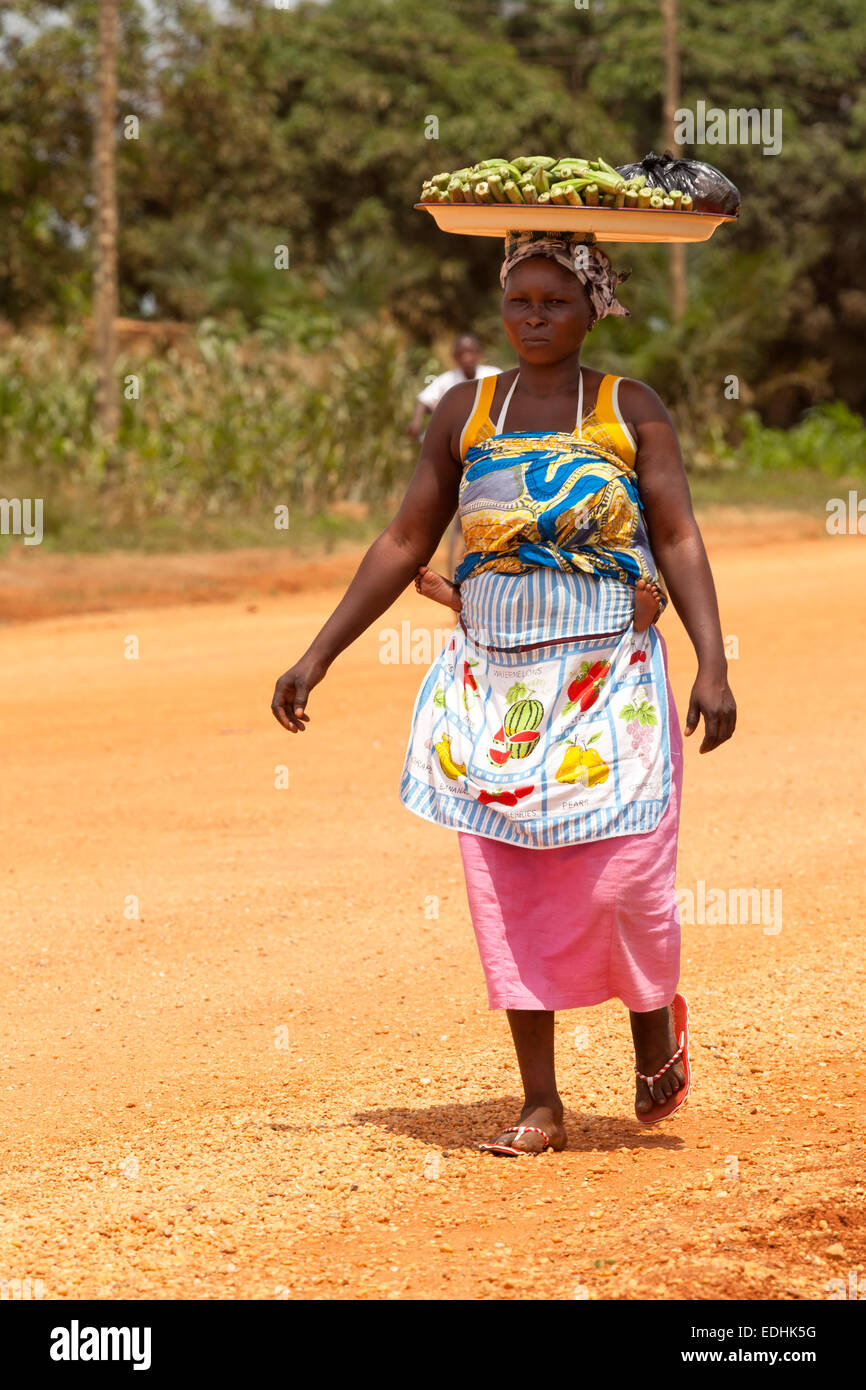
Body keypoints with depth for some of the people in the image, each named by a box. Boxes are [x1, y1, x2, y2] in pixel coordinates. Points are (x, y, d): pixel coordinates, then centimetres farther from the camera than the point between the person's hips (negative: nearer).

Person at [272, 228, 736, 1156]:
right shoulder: (465, 412, 9)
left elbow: (680, 542, -2)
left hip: (608, 679, -2)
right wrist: (317, 657, 8)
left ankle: (656, 1022, 21)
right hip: (493, 678, 2)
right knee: (508, 887, -1)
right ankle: (541, 1105, 5)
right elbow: (403, 546, 11)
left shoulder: (631, 411, 3)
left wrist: (712, 667, -15)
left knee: (621, 871, -10)